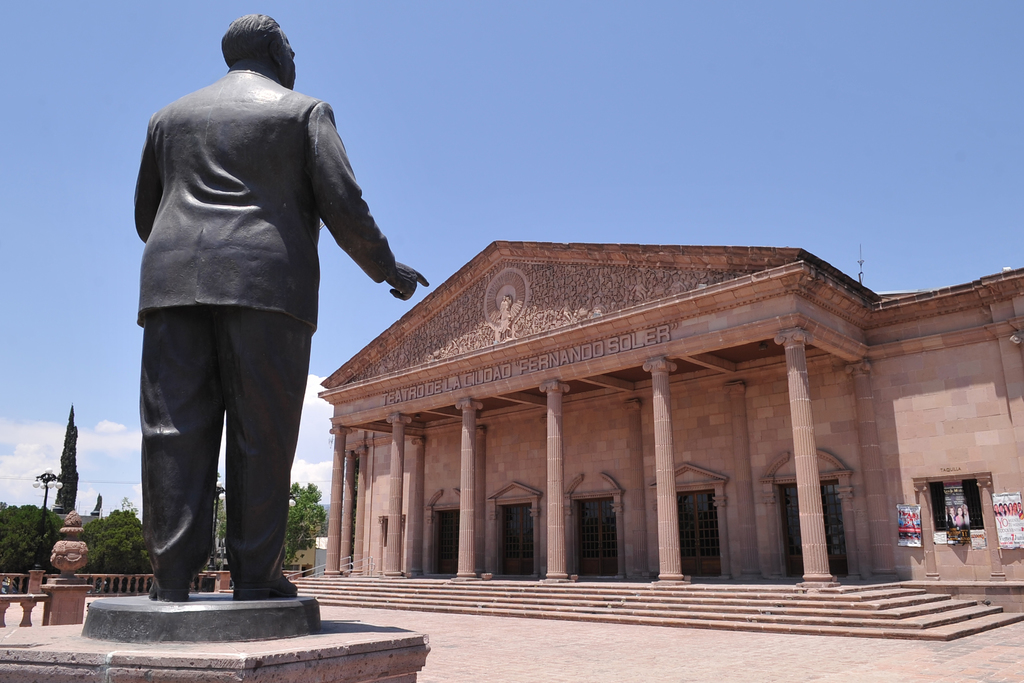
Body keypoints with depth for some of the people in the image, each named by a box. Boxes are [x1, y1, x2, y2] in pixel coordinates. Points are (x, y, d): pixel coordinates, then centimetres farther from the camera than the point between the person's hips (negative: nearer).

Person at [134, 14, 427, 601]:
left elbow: (147, 217, 24)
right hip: (267, 283, -3)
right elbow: (342, 205, -1)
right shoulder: (305, 111, 11)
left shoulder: (171, 117, 23)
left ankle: (173, 577, -6)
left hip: (175, 284, 4)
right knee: (262, 433, -3)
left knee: (178, 430, -2)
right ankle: (255, 575, -3)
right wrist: (388, 270, 10)